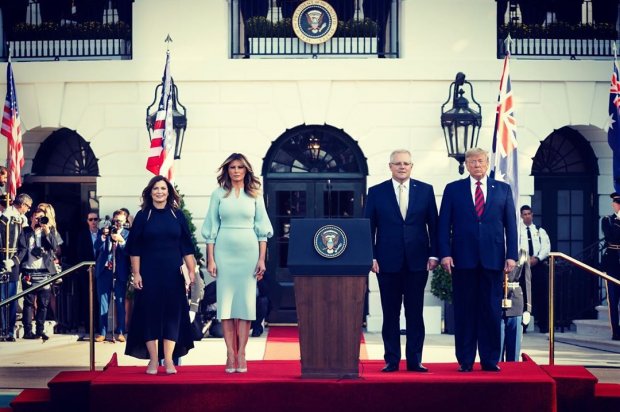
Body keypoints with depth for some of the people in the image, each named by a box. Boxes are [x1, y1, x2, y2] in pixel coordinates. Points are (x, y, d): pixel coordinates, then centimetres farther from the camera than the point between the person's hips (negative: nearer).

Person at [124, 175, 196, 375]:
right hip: (149, 274, -1)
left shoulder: (177, 215, 6)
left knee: (173, 313, 1)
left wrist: (191, 271, 0)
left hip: (173, 274, 1)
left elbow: (186, 247, 7)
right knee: (150, 313, 0)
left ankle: (168, 360, 7)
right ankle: (153, 360, 8)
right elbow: (134, 248, 1)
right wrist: (136, 274, -7)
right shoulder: (143, 216, 2)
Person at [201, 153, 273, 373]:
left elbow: (262, 230, 7)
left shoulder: (255, 196, 8)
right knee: (225, 301, -1)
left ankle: (241, 353, 2)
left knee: (246, 301, -1)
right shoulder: (218, 194, 7)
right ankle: (230, 354, 2)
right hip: (224, 251, 0)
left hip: (248, 251, 0)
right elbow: (211, 229, 5)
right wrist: (210, 259, -2)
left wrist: (262, 259, -1)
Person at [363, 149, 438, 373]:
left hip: (417, 261, 0)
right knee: (390, 314, 4)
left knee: (415, 313, 4)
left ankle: (414, 360, 10)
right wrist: (371, 257, -4)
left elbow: (433, 225, 6)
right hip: (388, 262, 0)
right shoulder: (376, 192, 5)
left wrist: (433, 254, -1)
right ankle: (391, 360, 10)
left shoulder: (425, 190, 6)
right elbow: (368, 227, 4)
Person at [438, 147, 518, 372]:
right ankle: (465, 360, 9)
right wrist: (445, 254, -6)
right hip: (463, 259, -1)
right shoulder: (453, 189, 7)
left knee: (492, 311, 3)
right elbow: (444, 225, 4)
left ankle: (490, 360, 10)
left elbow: (510, 225, 8)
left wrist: (511, 255, 0)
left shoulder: (503, 189, 10)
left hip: (493, 259, 1)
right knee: (464, 311, 2)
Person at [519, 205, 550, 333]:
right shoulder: (516, 230, 6)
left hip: (539, 265, 2)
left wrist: (537, 258, -13)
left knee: (541, 295, -1)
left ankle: (543, 325, 3)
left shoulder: (540, 231, 14)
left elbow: (546, 247, 4)